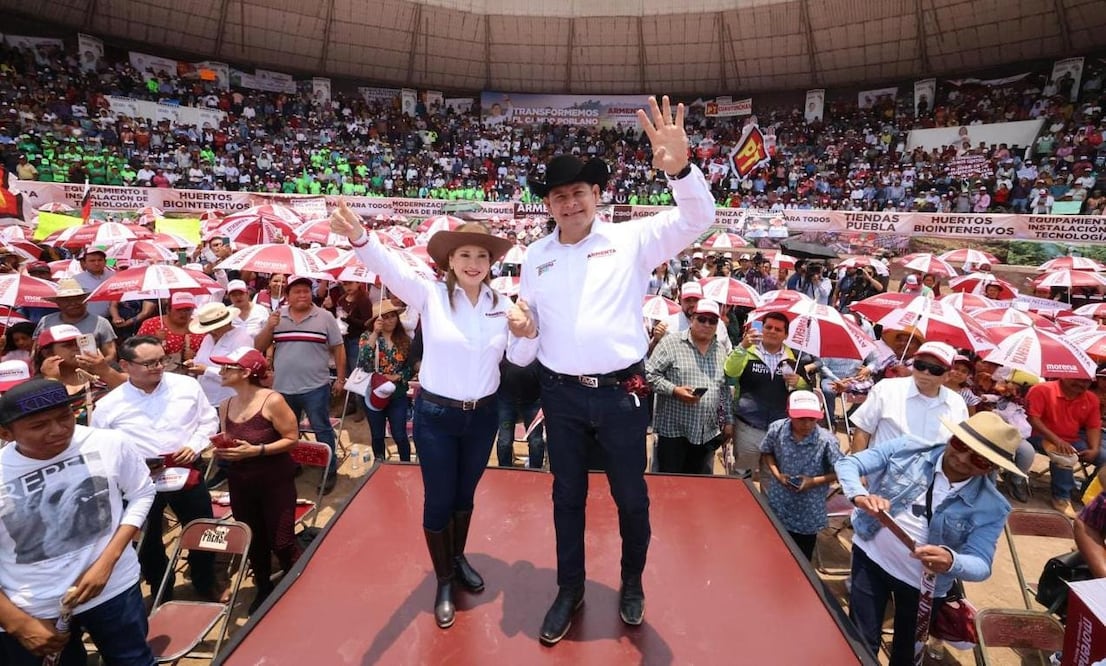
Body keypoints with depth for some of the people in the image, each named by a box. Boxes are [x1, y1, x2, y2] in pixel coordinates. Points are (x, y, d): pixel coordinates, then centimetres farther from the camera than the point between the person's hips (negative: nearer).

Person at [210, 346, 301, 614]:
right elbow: (226, 442, 15)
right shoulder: (225, 406, 1)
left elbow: (292, 439, -15)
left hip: (275, 482, -5)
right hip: (239, 484, 6)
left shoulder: (273, 401, -18)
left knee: (282, 543, 2)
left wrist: (256, 450, -24)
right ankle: (263, 589, 40)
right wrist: (220, 451, -8)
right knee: (253, 541, 18)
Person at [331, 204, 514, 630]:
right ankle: (444, 581, 32)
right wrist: (358, 237, -48)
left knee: (465, 494, 22)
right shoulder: (431, 296, -12)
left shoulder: (502, 305, -2)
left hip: (482, 415, 3)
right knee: (438, 500, 9)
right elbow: (391, 268, -30)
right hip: (436, 415, -3)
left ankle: (458, 558, 47)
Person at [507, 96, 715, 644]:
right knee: (567, 496, 17)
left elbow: (698, 217, -16)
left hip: (621, 392, -2)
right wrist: (523, 331, -15)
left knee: (631, 497, 13)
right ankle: (569, 591, 38)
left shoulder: (631, 240, -4)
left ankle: (632, 585, 40)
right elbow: (525, 350, 9)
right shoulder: (535, 256, 5)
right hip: (560, 395, 3)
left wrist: (679, 168, -35)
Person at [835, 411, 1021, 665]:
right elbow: (848, 463, -15)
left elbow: (981, 565, -20)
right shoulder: (908, 449, -16)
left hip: (924, 584, 1)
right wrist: (859, 496, -35)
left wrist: (951, 561, -44)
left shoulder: (991, 507, -15)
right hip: (871, 558, -1)